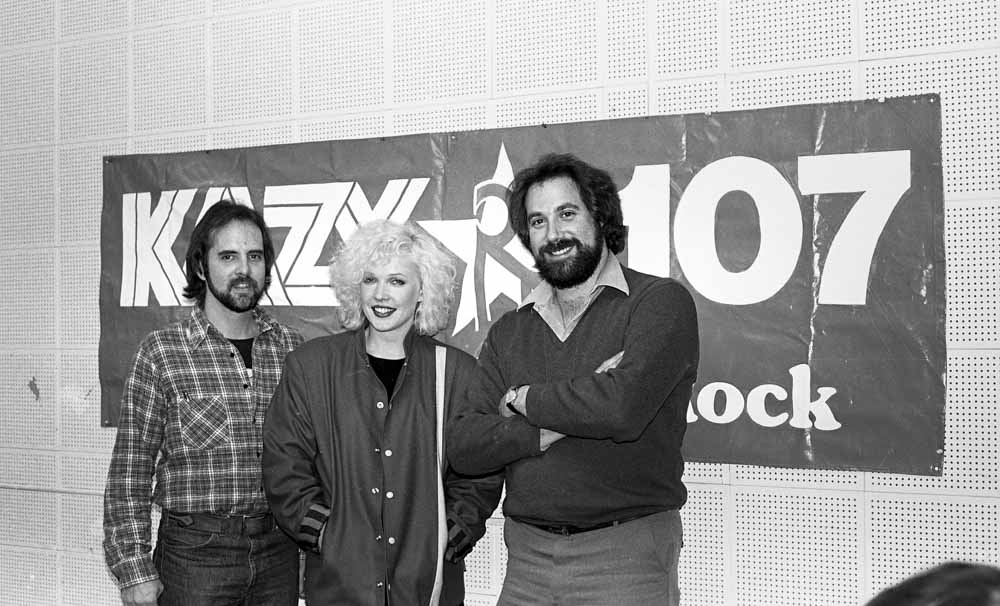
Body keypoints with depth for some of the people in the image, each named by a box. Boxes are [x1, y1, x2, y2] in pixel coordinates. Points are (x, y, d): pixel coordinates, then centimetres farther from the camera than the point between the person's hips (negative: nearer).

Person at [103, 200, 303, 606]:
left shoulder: (290, 348, 3)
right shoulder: (161, 351, -5)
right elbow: (130, 469, -5)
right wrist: (134, 570, -8)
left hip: (279, 553, 3)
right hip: (195, 553, -3)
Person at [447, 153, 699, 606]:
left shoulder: (660, 301, -7)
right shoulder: (509, 331, 8)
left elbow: (623, 407, -23)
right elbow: (462, 446, 0)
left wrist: (525, 399, -6)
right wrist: (551, 429, -16)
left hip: (624, 555, -4)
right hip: (526, 556, 4)